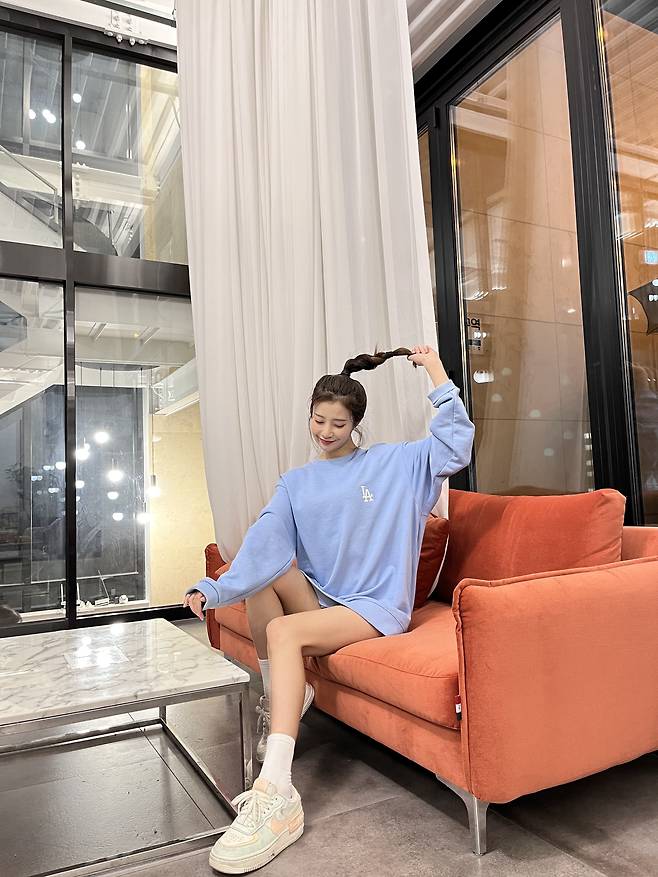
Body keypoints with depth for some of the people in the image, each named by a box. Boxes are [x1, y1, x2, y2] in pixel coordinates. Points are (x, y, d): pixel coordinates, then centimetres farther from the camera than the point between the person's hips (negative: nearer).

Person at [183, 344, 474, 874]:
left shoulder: (393, 463, 3)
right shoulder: (297, 482, 9)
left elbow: (455, 445, -9)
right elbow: (265, 544, -5)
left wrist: (438, 377, -11)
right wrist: (215, 590, -19)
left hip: (376, 606, -5)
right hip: (321, 600, 5)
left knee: (284, 631, -28)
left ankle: (276, 797, -32)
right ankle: (277, 701, -5)